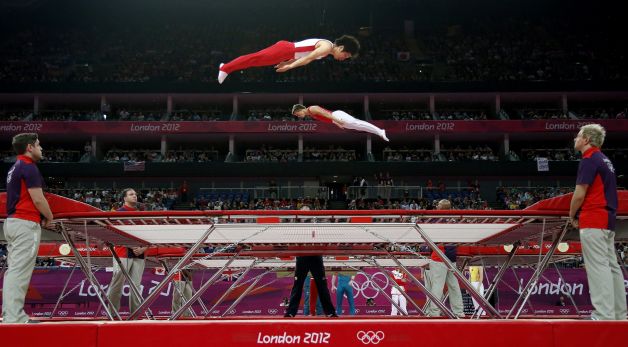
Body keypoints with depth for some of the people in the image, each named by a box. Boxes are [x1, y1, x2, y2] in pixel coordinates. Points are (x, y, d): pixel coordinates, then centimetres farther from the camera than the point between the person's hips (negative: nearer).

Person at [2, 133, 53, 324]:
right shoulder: (29, 167, -11)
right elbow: (38, 199, -15)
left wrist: (42, 217, 15)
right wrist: (50, 218, 1)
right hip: (26, 224, -10)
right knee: (20, 272, -11)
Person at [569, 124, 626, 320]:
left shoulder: (589, 160, -11)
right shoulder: (604, 160, 19)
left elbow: (579, 194, -14)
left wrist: (572, 216, 2)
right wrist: (581, 215, 16)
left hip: (593, 222, -10)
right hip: (608, 219, 10)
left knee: (598, 267, -11)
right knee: (611, 266, 11)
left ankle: (604, 315, -13)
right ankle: (618, 314, 16)